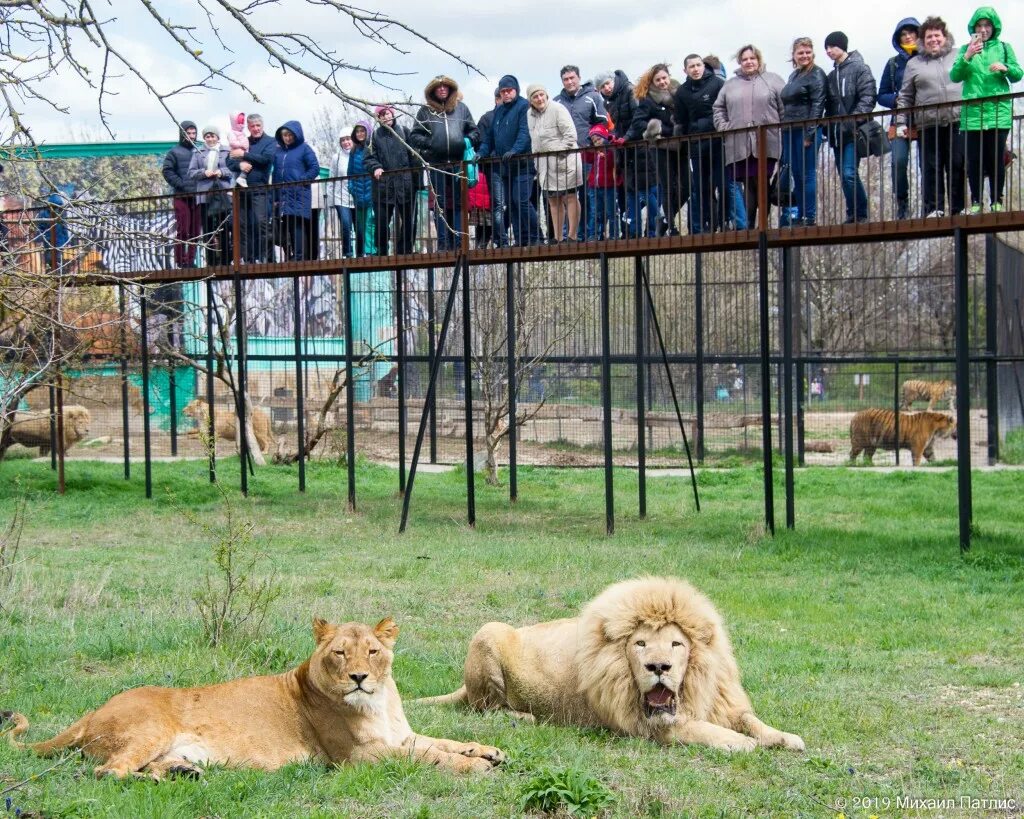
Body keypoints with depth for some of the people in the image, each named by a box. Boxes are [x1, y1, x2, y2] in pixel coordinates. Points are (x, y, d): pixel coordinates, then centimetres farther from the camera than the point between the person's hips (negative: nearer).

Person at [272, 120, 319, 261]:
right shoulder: (279, 151, 17)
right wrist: (274, 196, 11)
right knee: (284, 228, 2)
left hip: (299, 196, -5)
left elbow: (315, 168, -2)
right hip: (282, 196, 5)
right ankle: (289, 257, 6)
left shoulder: (304, 149, 2)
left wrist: (302, 181, -12)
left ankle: (300, 258, -16)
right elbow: (275, 173, 18)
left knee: (297, 226, -13)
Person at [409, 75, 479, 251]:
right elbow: (414, 136, 8)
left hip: (459, 163, 1)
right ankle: (444, 243, 3)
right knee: (440, 205, 1)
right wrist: (429, 143, -9)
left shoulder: (461, 108, 13)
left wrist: (468, 141, -5)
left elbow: (474, 131, 15)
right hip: (437, 165, 0)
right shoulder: (425, 111, 10)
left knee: (459, 204, 1)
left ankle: (458, 243, 3)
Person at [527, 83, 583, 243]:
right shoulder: (530, 115, 13)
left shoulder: (557, 110, -9)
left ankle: (572, 235, -3)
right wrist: (536, 163, 16)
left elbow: (570, 135, -15)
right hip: (545, 164, 8)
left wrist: (560, 154, -18)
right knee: (553, 200, 10)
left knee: (569, 197, -4)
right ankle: (556, 237, 14)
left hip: (564, 161, -8)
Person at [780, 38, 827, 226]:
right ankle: (799, 216, 14)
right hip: (790, 132, 8)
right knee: (795, 174, 9)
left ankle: (809, 218, -4)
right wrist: (784, 129, 15)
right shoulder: (794, 76, 20)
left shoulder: (816, 75, -5)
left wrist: (809, 134, -17)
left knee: (807, 174, -6)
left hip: (806, 131, -8)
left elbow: (817, 105, -12)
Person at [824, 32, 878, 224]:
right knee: (844, 175, 7)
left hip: (854, 132, -7)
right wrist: (828, 125, 7)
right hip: (837, 133, 7)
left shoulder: (859, 68, -3)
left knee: (849, 173, -17)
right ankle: (853, 215, 13)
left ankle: (860, 214, -9)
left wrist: (854, 120, -20)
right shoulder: (832, 75, 19)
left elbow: (868, 98, -12)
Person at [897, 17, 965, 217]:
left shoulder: (959, 57, 13)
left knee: (957, 166, -1)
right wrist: (901, 123, 5)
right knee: (931, 169, -2)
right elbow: (905, 97, 13)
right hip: (928, 126, 1)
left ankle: (959, 209, 4)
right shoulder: (914, 64, 14)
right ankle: (933, 210, 2)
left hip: (957, 122, -1)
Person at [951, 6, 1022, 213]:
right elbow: (954, 76, -2)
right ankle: (976, 202, 3)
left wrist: (1005, 68, -14)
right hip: (972, 113, 0)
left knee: (997, 157, -3)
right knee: (974, 159, -3)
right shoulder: (966, 49, 10)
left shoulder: (1003, 48, 11)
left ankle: (997, 201, 3)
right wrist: (967, 57, -19)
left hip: (999, 112, 0)